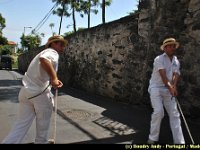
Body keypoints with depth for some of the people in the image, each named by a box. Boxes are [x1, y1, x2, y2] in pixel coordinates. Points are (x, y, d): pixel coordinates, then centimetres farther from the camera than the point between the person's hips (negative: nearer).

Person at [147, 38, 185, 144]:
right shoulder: (159, 59, -8)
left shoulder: (176, 61, 9)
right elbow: (163, 75, -21)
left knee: (174, 114, 1)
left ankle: (179, 141, 8)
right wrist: (171, 88, -34)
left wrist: (174, 87, -28)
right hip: (156, 88, -5)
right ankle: (153, 138, 0)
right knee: (158, 111, -16)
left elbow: (176, 75, -8)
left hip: (168, 89, 6)